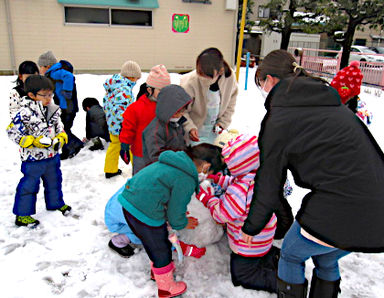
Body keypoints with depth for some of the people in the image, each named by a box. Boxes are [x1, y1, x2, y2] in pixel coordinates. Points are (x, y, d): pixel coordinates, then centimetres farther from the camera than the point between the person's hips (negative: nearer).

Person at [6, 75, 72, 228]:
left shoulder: (54, 110, -1)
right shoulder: (25, 113, -20)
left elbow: (59, 127, 12)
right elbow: (12, 132, -16)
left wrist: (60, 138, -8)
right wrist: (34, 141, -23)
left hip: (52, 156, 6)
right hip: (33, 159, -6)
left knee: (54, 181, 22)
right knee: (28, 186, 5)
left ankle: (55, 203, 45)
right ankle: (22, 215, 21)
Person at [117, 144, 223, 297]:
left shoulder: (174, 160, 9)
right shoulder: (186, 179, -17)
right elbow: (175, 212, -9)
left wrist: (175, 212, 26)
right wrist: (183, 223, 13)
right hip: (145, 212, -9)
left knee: (152, 243, 31)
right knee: (161, 250, 15)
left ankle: (158, 269, 56)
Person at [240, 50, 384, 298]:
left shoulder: (278, 119, -9)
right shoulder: (331, 102, 13)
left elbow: (269, 185, -3)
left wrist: (251, 227, 13)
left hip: (337, 213, -7)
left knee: (291, 255, 20)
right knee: (326, 260, 30)